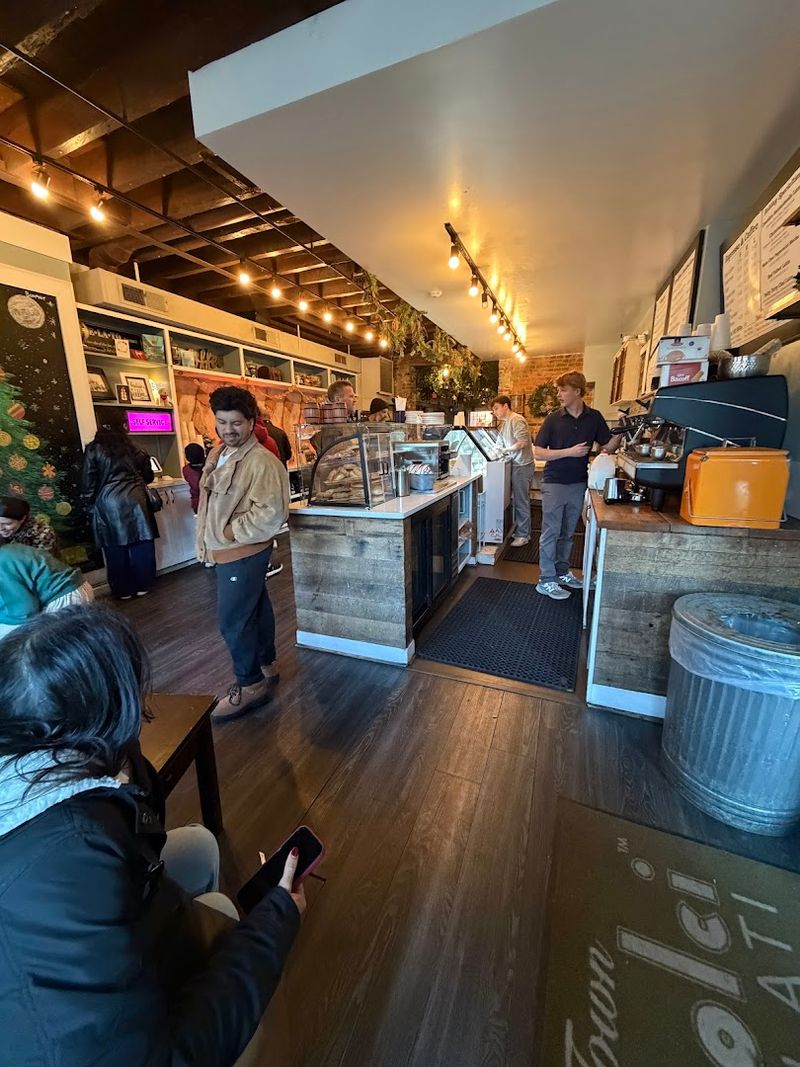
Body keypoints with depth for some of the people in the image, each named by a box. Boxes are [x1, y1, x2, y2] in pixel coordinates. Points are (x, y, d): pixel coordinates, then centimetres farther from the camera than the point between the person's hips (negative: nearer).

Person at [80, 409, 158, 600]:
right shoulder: (134, 448, 4)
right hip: (135, 500, 1)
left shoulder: (93, 449, -1)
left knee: (116, 549, 7)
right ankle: (142, 586, 17)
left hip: (109, 503, -1)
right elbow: (148, 477, 15)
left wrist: (91, 504, 11)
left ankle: (123, 590, 16)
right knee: (141, 545, 9)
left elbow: (89, 483, -3)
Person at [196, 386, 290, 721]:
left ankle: (250, 684, 16)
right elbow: (207, 502, 18)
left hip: (243, 552, -9)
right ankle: (266, 668, 34)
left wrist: (231, 533, -18)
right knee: (256, 608, 18)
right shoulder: (216, 454, 10)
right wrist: (204, 542, 13)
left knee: (232, 621, -3)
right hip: (225, 550, 9)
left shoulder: (262, 461, -19)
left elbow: (270, 513, -26)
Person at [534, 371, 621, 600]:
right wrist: (570, 452, -17)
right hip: (554, 483, -3)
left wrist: (621, 434, -16)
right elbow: (539, 452, -9)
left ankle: (562, 572, 28)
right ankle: (546, 581, 6)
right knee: (551, 532, -1)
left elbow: (608, 446, 4)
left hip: (579, 484, 4)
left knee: (567, 533, 14)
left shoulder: (594, 417, 2)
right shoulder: (553, 419, -5)